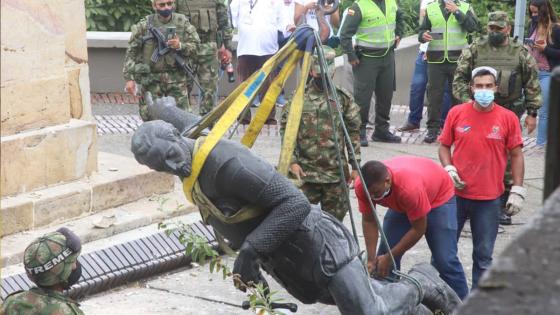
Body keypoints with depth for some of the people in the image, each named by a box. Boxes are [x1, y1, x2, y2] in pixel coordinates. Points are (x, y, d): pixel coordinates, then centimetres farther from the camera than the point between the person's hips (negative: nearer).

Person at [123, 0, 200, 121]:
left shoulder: (183, 23, 3)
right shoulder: (144, 25, 0)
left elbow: (195, 47, 3)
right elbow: (131, 52, 1)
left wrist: (180, 46, -18)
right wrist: (129, 78, -5)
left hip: (176, 79, 1)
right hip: (151, 78, -1)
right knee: (150, 117, 0)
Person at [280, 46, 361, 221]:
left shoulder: (343, 98, 4)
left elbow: (354, 133, 6)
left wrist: (355, 165, 2)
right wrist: (292, 161, -7)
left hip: (336, 172, 1)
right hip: (305, 170, -1)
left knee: (335, 217, 6)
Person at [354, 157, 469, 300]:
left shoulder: (410, 187, -43)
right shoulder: (362, 186, -29)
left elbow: (418, 229, -30)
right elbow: (369, 221, -14)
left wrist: (389, 257, -24)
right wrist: (371, 259, -20)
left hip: (439, 196, -5)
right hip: (401, 204, 5)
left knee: (445, 260, -13)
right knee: (384, 256, -5)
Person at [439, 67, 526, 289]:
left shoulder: (508, 118, -3)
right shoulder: (456, 113, 0)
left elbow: (516, 155, 1)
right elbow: (444, 145, 9)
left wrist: (517, 190, -3)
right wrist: (449, 169, -8)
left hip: (489, 198, -1)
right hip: (456, 193, 1)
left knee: (483, 255, 7)